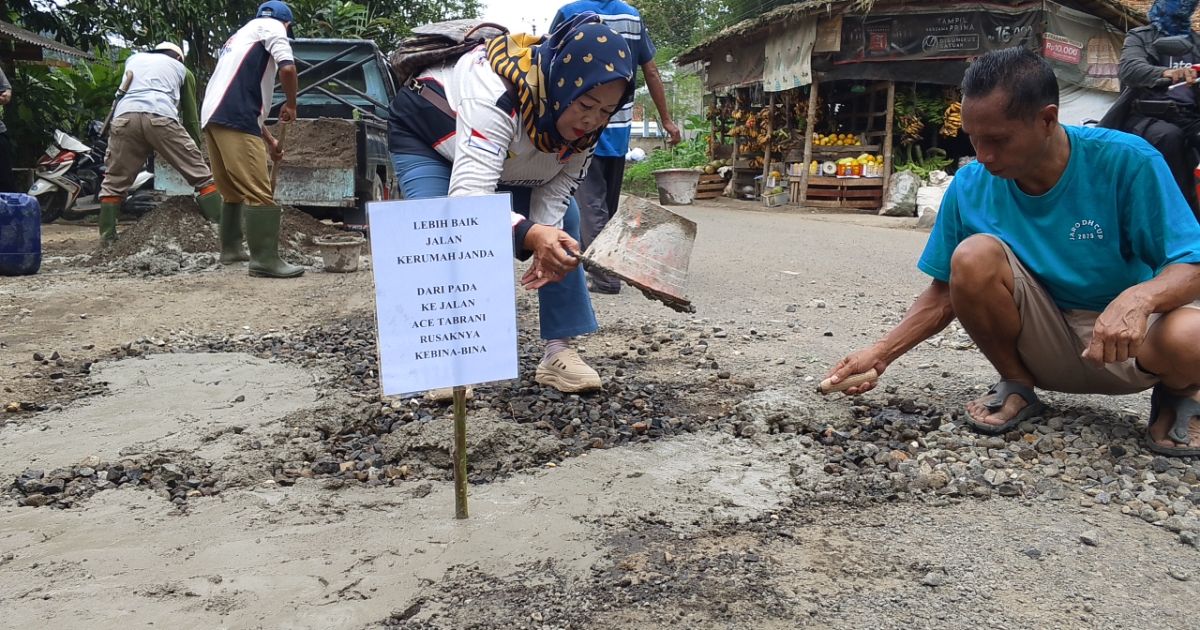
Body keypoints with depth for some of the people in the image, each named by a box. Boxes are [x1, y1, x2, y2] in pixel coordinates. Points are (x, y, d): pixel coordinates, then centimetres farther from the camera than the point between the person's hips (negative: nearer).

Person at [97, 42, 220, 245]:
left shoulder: (133, 59, 37)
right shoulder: (182, 69, 30)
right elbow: (190, 117, 28)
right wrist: (197, 150, 36)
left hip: (124, 117, 3)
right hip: (161, 117, -2)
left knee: (113, 184, 15)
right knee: (202, 177, 4)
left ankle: (107, 239, 10)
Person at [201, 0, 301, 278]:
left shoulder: (242, 35, 35)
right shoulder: (271, 27, 9)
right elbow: (287, 68, -11)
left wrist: (269, 141, 35)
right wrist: (291, 105, 5)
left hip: (213, 117, 9)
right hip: (234, 120, -9)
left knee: (233, 191, 20)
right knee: (258, 192, -11)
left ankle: (231, 249, 27)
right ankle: (265, 260, -15)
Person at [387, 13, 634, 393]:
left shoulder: (585, 125, -21)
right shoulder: (495, 93, -43)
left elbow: (556, 190, -17)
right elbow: (468, 195, -51)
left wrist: (549, 248, -36)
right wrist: (530, 235, -68)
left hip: (509, 156, 6)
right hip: (426, 135, -5)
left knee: (565, 223, -6)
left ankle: (558, 351, -3)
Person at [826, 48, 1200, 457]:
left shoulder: (1126, 161, -16)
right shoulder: (970, 186, -8)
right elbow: (945, 294, 1)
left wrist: (1139, 296, -39)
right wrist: (880, 354, -10)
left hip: (1130, 341, -1)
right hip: (1045, 345, 2)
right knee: (973, 257, -26)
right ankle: (1016, 386, 0)